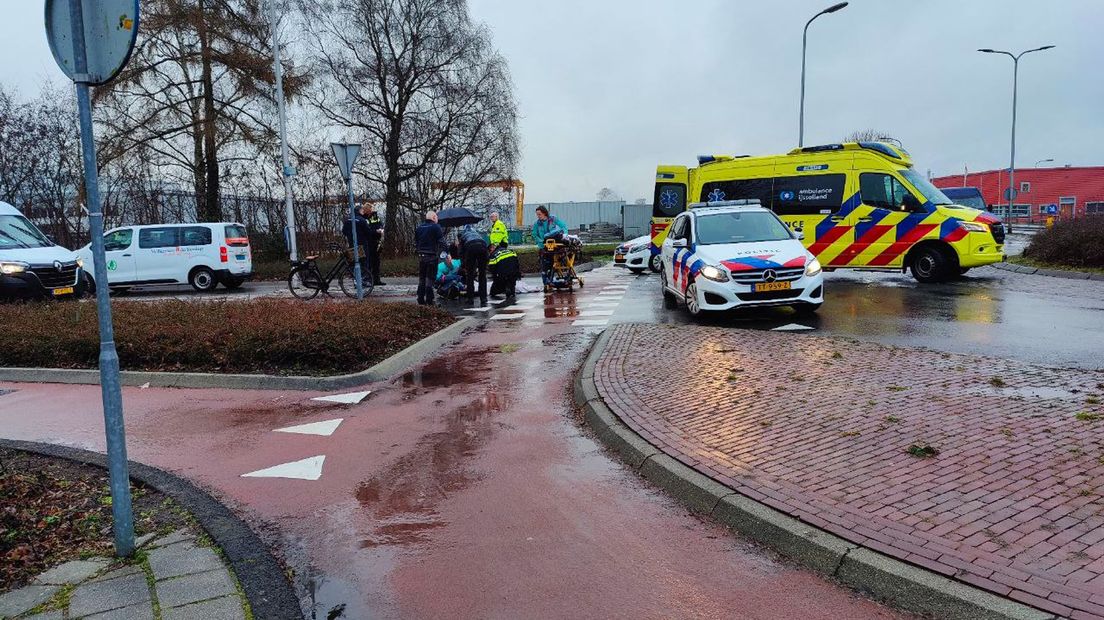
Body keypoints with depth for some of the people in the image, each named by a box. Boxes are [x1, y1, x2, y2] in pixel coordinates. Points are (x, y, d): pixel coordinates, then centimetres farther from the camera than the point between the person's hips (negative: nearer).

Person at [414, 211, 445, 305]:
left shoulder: (419, 227, 11)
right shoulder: (436, 227, -8)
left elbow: (415, 242, 15)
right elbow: (442, 243, -11)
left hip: (421, 256, 5)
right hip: (432, 256, -5)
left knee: (421, 278, 13)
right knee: (430, 278, -2)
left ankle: (421, 300, 14)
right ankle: (429, 301, -2)